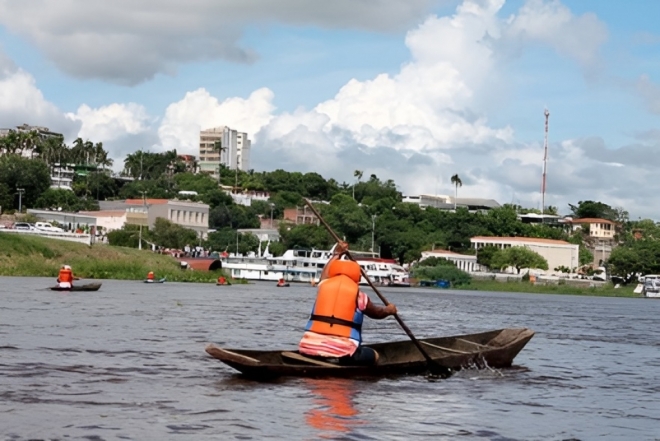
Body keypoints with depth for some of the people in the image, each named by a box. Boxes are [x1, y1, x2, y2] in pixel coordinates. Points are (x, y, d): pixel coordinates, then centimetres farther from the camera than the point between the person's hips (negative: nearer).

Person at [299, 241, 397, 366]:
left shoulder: (323, 285, 14)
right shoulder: (359, 295, 8)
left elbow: (326, 273, 41)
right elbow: (377, 313, 29)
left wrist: (336, 254, 58)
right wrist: (388, 310, 51)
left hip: (309, 347, 3)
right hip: (341, 352, -3)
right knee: (373, 356, 19)